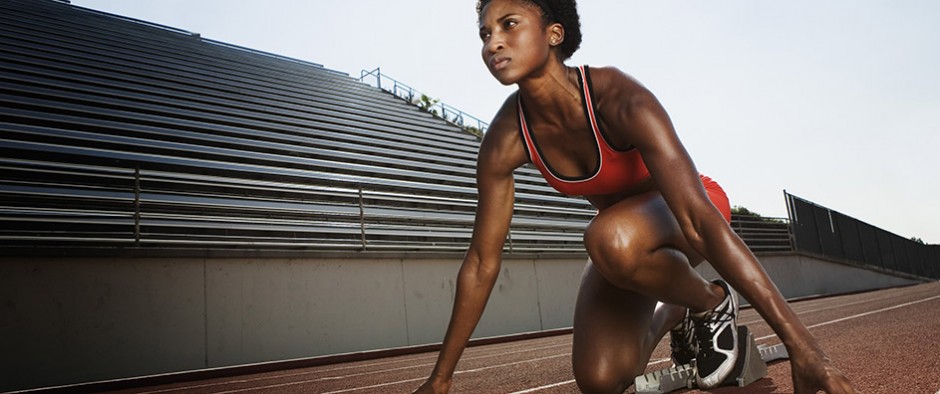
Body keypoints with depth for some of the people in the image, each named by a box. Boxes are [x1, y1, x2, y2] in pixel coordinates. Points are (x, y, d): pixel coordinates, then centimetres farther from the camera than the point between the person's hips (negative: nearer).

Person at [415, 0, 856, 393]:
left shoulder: (620, 100, -34)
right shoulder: (504, 142, -20)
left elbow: (700, 220, -40)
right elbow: (481, 261, -14)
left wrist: (802, 344, -43)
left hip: (681, 212, -4)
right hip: (624, 225, 5)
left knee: (611, 238, -40)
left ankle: (713, 302, -6)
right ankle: (673, 315, 23)